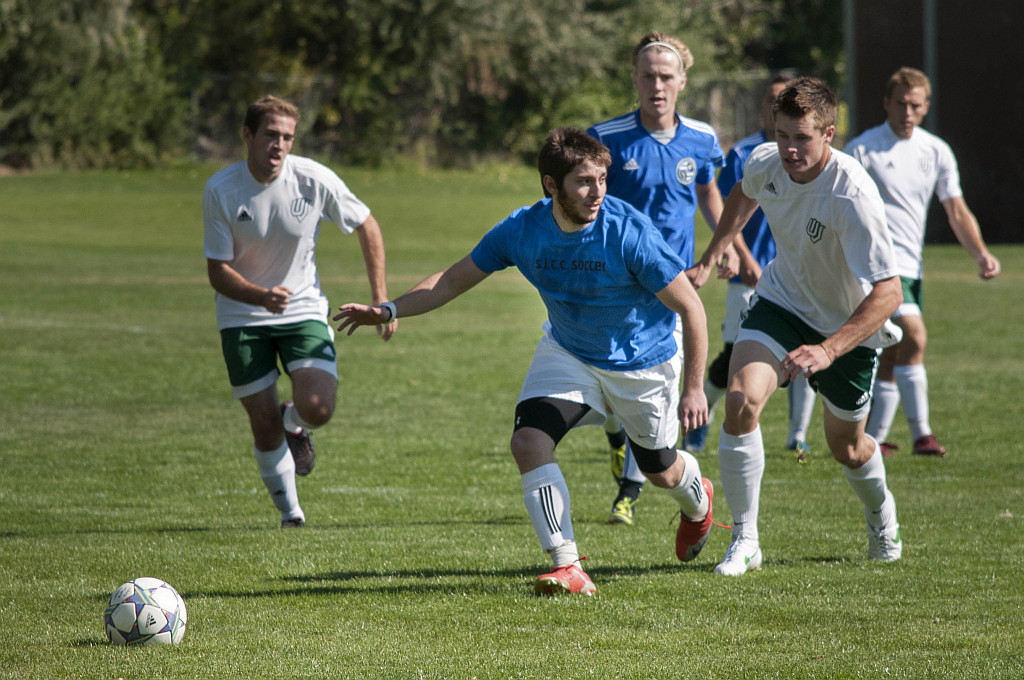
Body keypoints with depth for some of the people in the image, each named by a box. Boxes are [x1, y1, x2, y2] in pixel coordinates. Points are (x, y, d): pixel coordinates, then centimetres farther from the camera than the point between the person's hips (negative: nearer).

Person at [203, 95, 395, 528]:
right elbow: (217, 271, -12)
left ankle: (295, 425, 20)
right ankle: (290, 512, 21)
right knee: (265, 424, -2)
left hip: (304, 311, 0)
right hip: (242, 317, 0)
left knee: (318, 409, -19)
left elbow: (366, 227, 2)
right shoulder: (220, 191, -16)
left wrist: (381, 298, -2)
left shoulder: (315, 180, -14)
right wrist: (261, 296, -32)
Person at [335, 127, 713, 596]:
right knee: (528, 442, -20)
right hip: (567, 352, 3)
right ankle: (567, 568, -15)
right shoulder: (522, 231, -21)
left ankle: (698, 501, 54)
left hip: (644, 359, -3)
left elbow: (691, 308, -23)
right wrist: (390, 310, -18)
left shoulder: (630, 232, -32)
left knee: (662, 473, 15)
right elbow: (454, 280, -6)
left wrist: (693, 388, -23)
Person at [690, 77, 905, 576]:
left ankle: (881, 516, 50)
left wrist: (827, 351, -47)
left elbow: (887, 292, -37)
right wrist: (710, 259, 14)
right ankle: (744, 540, -12)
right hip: (782, 301, 3)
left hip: (848, 325, -3)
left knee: (847, 449, 14)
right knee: (741, 401, -23)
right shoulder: (764, 163, -17)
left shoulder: (852, 194, -35)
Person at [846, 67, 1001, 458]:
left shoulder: (937, 152, 9)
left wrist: (980, 253, -6)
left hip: (912, 268, 6)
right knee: (914, 337, -21)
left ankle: (871, 440, 20)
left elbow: (957, 212, 9)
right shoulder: (862, 150, -6)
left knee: (891, 358, 10)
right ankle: (920, 434, -18)